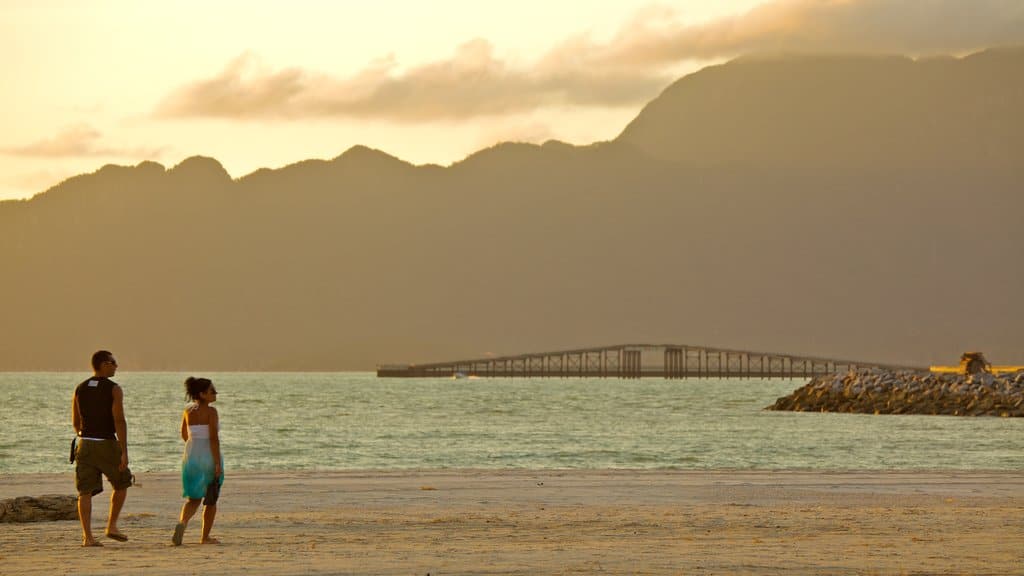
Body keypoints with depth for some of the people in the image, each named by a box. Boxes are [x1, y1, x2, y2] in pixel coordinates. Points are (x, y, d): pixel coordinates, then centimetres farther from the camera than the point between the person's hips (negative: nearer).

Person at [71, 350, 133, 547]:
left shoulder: (79, 389, 6)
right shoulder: (114, 389, -8)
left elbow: (75, 422, 13)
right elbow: (119, 421, -17)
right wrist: (124, 452, -18)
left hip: (85, 444, 4)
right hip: (107, 444, -4)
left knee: (86, 491, 1)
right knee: (122, 483, 17)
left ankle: (87, 536, -7)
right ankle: (112, 526, 13)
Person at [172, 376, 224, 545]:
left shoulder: (188, 411, 5)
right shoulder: (211, 412, -13)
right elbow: (213, 438, -19)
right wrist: (218, 463, -19)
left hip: (191, 456, 5)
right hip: (209, 457, -5)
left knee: (193, 498, 11)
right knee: (210, 500, 12)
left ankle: (182, 522, -18)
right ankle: (205, 536, 16)